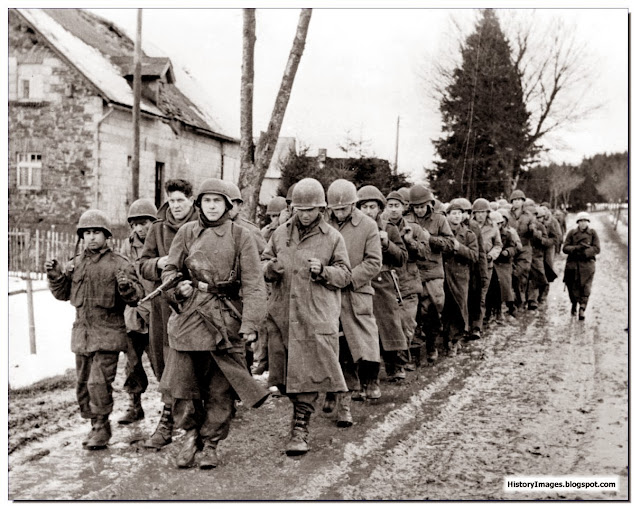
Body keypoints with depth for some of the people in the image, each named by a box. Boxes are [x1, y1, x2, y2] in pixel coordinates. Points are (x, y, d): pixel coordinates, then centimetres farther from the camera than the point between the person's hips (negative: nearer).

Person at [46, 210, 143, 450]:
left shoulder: (119, 264, -7)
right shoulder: (76, 263, 9)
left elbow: (137, 297, -12)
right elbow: (63, 293, 16)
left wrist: (126, 286, -32)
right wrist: (55, 275, 0)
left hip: (108, 334, -6)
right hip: (81, 333, 6)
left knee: (99, 382, -12)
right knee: (83, 385, 12)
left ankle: (102, 428, 5)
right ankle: (96, 426, 27)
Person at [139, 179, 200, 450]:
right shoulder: (158, 228, 10)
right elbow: (142, 264, 12)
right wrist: (158, 264, -9)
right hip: (163, 302, 4)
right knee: (162, 363, 10)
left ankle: (166, 423, 2)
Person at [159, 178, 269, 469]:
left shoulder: (241, 236, 1)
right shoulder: (186, 233, 8)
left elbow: (253, 283, -4)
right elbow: (170, 270, 13)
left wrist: (250, 323, -13)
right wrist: (178, 287, -10)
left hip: (226, 319, -1)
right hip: (188, 316, 2)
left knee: (220, 388, 4)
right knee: (182, 382, 4)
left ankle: (211, 443, 21)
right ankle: (191, 434, 27)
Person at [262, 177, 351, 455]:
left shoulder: (333, 238, 3)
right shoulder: (280, 233, 12)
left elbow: (345, 275, 3)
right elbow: (264, 261, 18)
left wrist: (323, 271, -16)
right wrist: (270, 268, -6)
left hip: (316, 316, -4)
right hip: (282, 314, 4)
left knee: (308, 372, -8)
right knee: (287, 371, 10)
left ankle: (300, 429, -4)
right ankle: (302, 408, 32)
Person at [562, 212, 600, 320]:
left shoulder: (593, 233, 6)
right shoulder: (572, 233, 7)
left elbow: (597, 249, -1)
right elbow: (565, 248, 0)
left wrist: (586, 252, -16)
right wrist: (576, 248, -16)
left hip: (587, 263, -1)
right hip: (573, 263, 1)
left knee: (585, 288, -9)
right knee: (572, 287, 4)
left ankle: (582, 310, -9)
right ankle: (574, 304, 31)